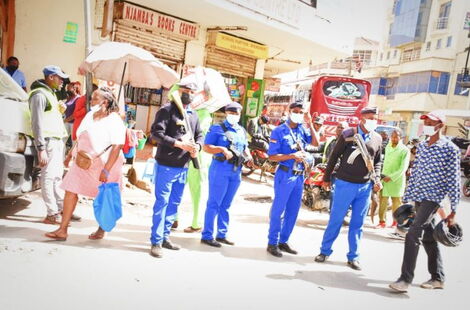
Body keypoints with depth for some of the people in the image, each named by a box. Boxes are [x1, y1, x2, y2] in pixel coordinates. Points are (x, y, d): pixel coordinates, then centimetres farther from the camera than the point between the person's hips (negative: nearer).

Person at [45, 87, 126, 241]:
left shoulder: (115, 120, -14)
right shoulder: (90, 115, 9)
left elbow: (117, 146, -21)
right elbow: (80, 138, 20)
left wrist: (106, 170, -26)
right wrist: (70, 155, 21)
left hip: (104, 164, -6)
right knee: (71, 191, -1)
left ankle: (101, 230, 25)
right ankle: (62, 230, 5)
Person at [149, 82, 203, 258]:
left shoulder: (193, 115, 14)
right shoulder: (167, 110, -7)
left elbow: (199, 136, 19)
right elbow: (156, 133, -15)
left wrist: (197, 146, -5)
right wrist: (179, 144, -22)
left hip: (183, 167, 7)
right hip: (166, 165, -7)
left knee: (174, 203, 14)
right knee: (162, 202, -3)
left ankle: (165, 236, 26)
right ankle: (156, 242, 5)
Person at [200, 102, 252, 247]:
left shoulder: (242, 131, 17)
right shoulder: (217, 128, -2)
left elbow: (245, 148, 26)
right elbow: (206, 147, -8)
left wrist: (248, 155, 5)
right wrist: (222, 149, -22)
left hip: (236, 171, 6)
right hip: (220, 169, -6)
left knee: (226, 205, 13)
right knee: (214, 203, -3)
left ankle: (222, 235, 22)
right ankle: (207, 236, 5)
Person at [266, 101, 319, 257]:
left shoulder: (303, 129, 7)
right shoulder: (279, 131, -8)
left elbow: (315, 143, -7)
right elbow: (272, 156, -12)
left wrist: (310, 124, -10)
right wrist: (293, 156, -20)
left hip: (299, 176, 6)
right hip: (285, 175, -6)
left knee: (293, 211, 13)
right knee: (278, 210, 0)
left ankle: (283, 241, 25)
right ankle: (272, 243, 12)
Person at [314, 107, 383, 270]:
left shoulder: (377, 139, 6)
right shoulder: (348, 134, -7)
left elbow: (377, 161, 17)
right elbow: (334, 156, -1)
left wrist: (377, 179, 2)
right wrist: (326, 178, 2)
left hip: (365, 187, 4)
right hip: (345, 184, -3)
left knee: (357, 223, 10)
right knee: (335, 219, 4)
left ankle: (353, 257, 21)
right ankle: (325, 251, 18)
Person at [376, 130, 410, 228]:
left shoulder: (404, 150, -9)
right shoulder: (387, 147, 8)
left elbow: (403, 168, -14)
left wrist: (391, 177, -19)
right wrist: (382, 175, 7)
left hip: (397, 179, -3)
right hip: (385, 178, 3)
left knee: (396, 201, 8)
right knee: (383, 201, -3)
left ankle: (395, 222, 21)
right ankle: (382, 221, 6)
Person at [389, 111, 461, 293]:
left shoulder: (450, 149, -9)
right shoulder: (421, 146, 11)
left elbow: (454, 181, -9)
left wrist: (453, 212, -10)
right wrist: (406, 199, 15)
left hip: (433, 198, -7)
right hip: (418, 197, 7)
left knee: (413, 235, -16)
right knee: (428, 237, 14)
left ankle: (406, 279, -9)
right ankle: (438, 278, 29)